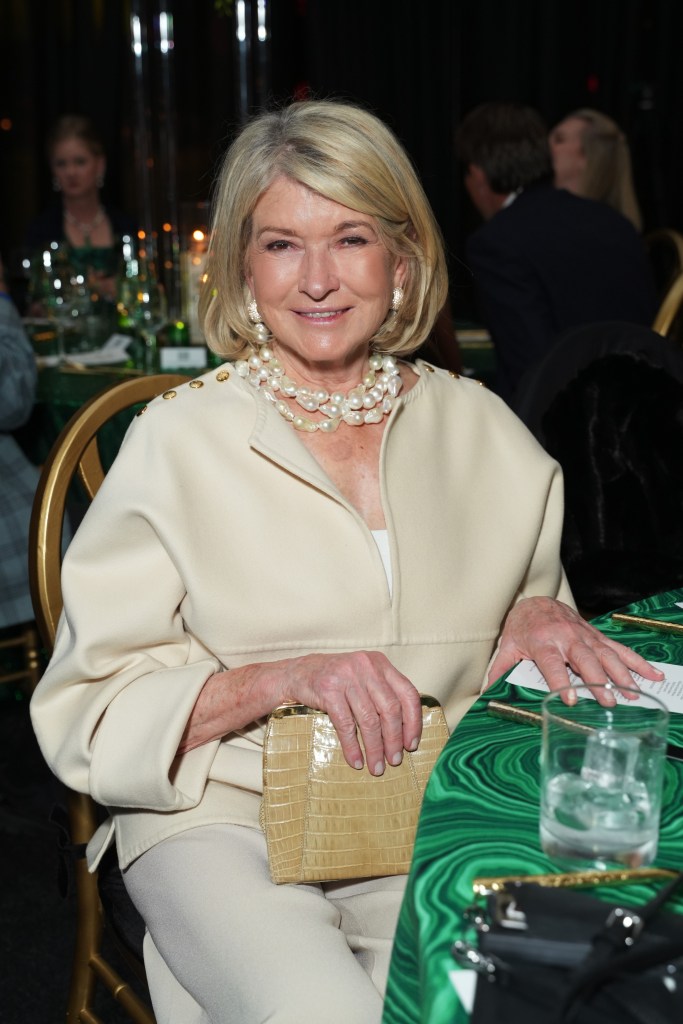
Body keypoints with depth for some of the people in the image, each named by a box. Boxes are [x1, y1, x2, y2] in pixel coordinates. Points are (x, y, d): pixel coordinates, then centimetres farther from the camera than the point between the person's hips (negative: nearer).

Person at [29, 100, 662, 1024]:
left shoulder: (479, 426, 6)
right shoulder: (178, 441, -4)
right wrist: (279, 679, -21)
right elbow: (90, 713, -6)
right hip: (223, 819, -2)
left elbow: (528, 594, 18)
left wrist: (539, 616, -6)